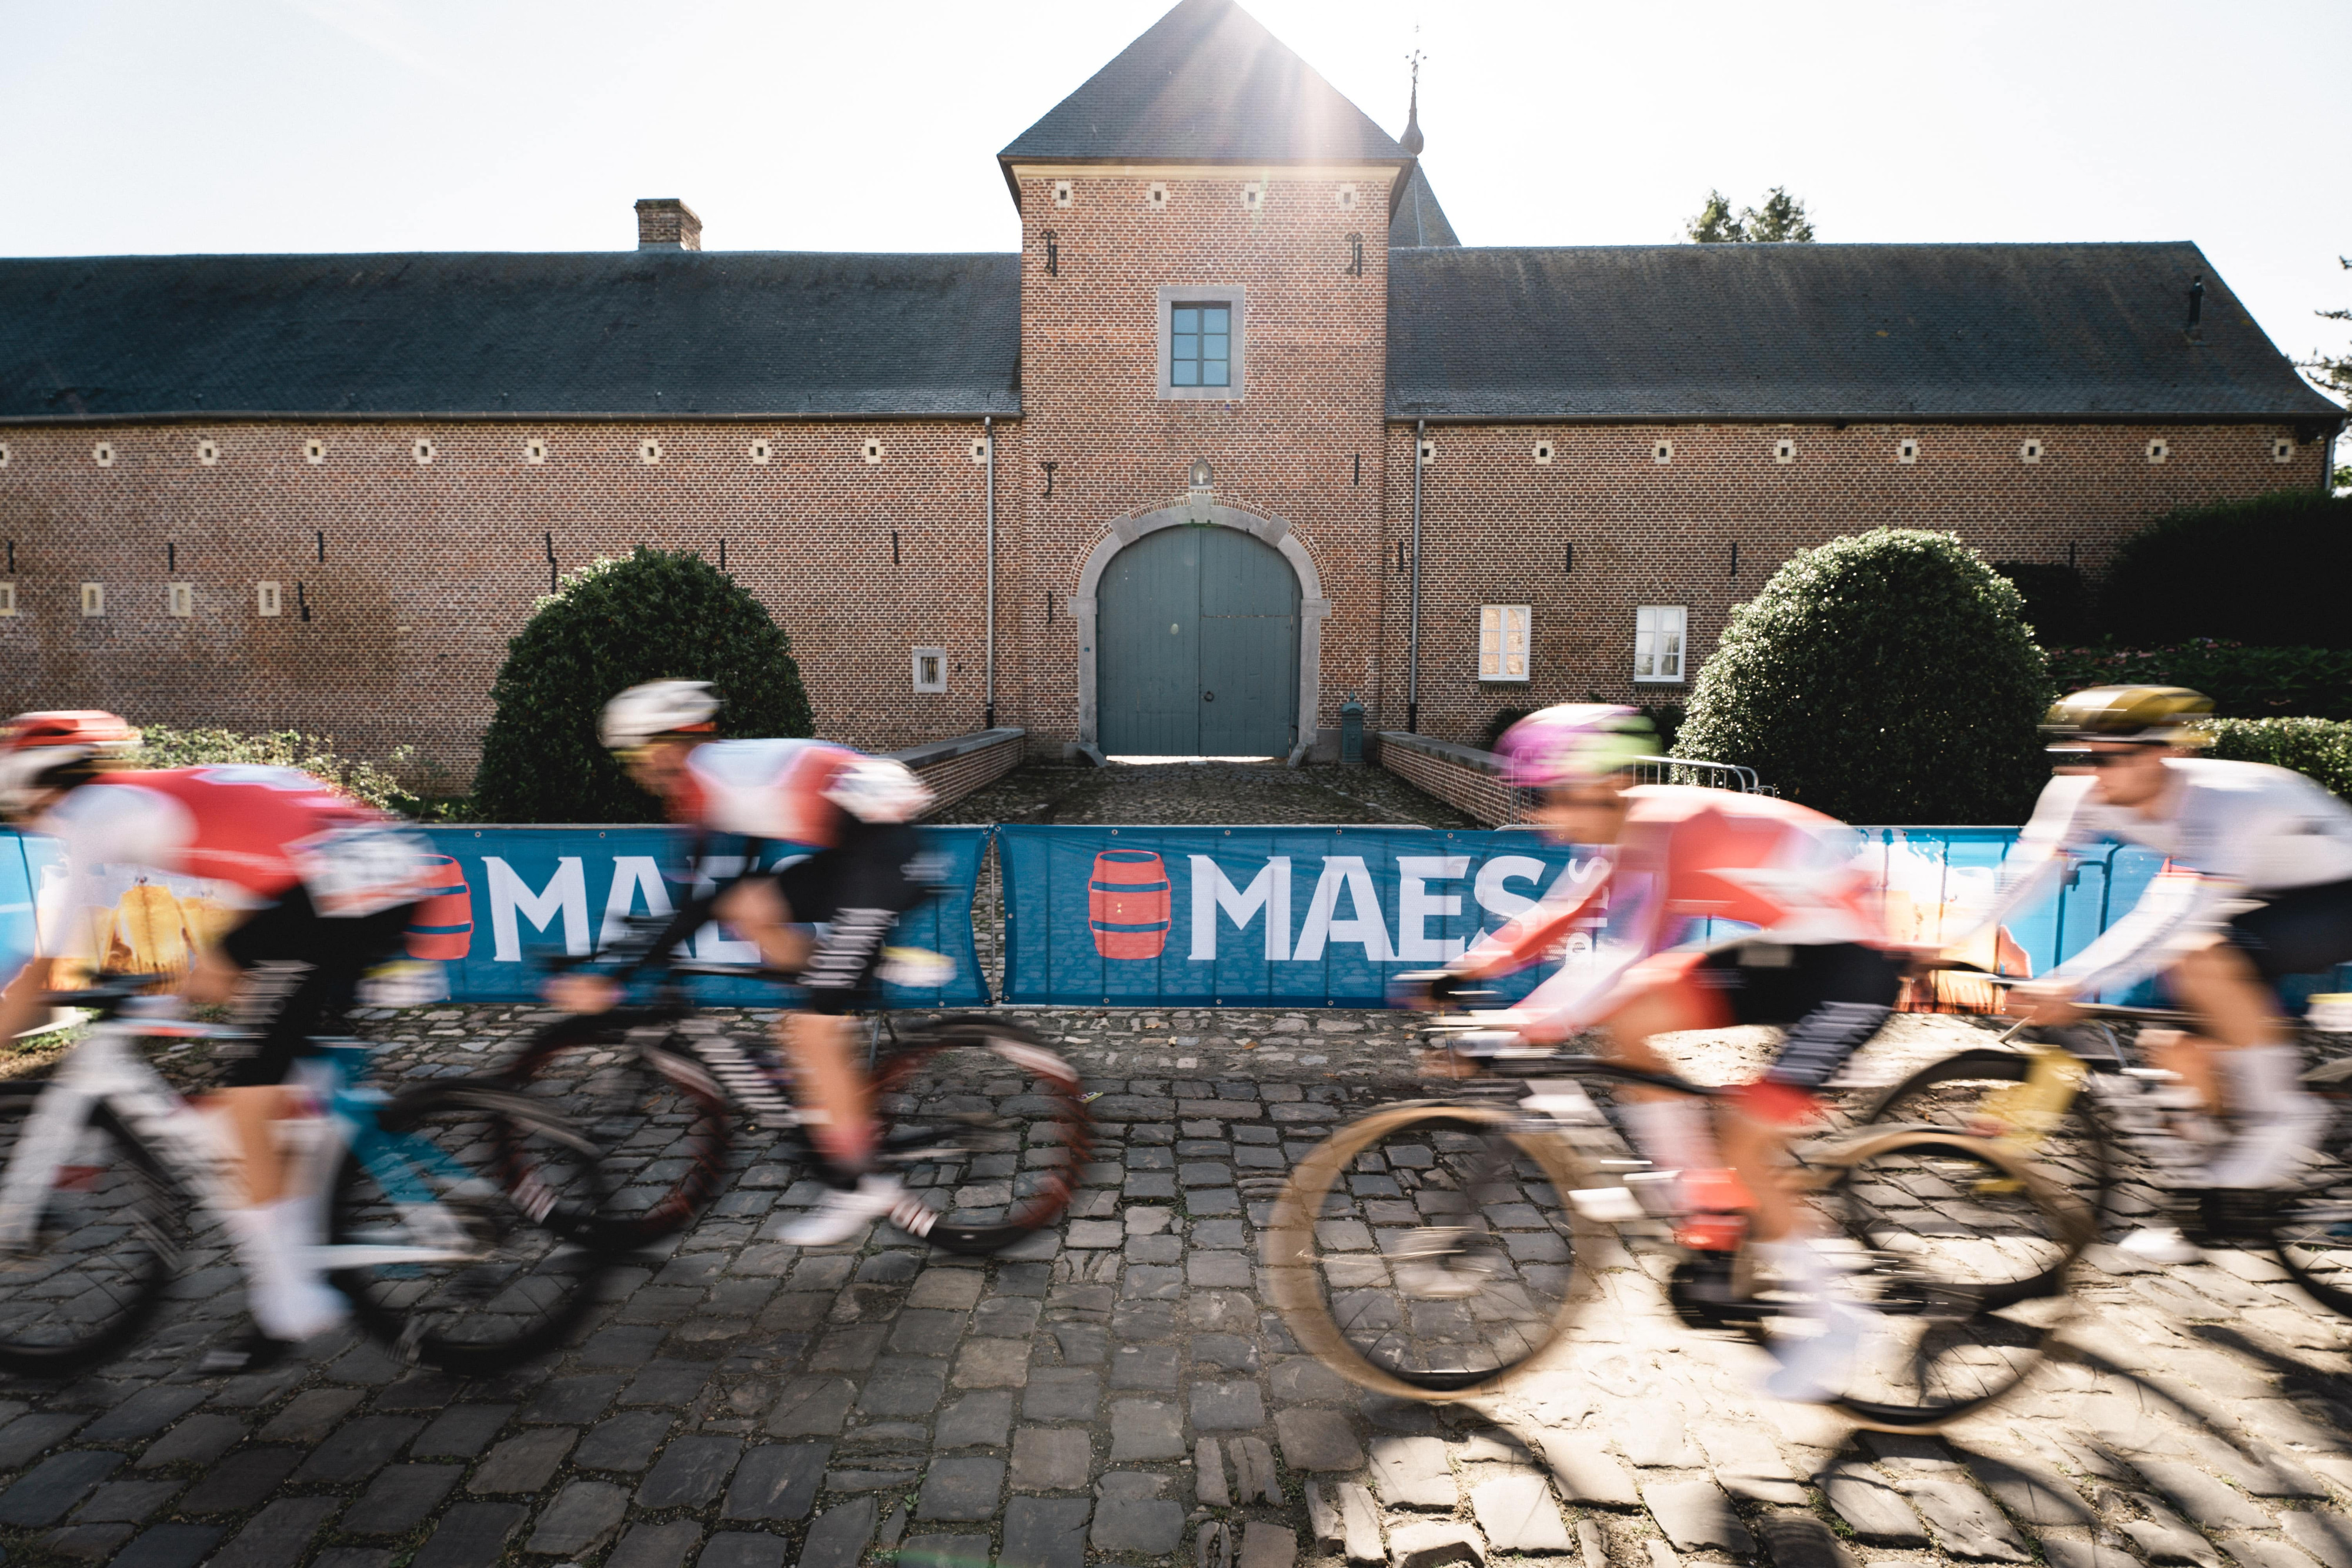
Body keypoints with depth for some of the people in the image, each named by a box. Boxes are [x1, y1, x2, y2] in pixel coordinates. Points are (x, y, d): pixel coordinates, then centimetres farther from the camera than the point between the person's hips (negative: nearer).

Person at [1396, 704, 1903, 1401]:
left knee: (1740, 1143, -12)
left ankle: (1835, 1312, 12)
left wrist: (1514, 1033, -42)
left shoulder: (1666, 827, -26)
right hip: (1790, 951, 9)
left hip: (1849, 965, -8)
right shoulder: (1636, 831, 1)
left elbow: (1623, 953, -37)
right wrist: (1464, 972, -2)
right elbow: (1567, 913, 6)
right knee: (1625, 1019, -6)